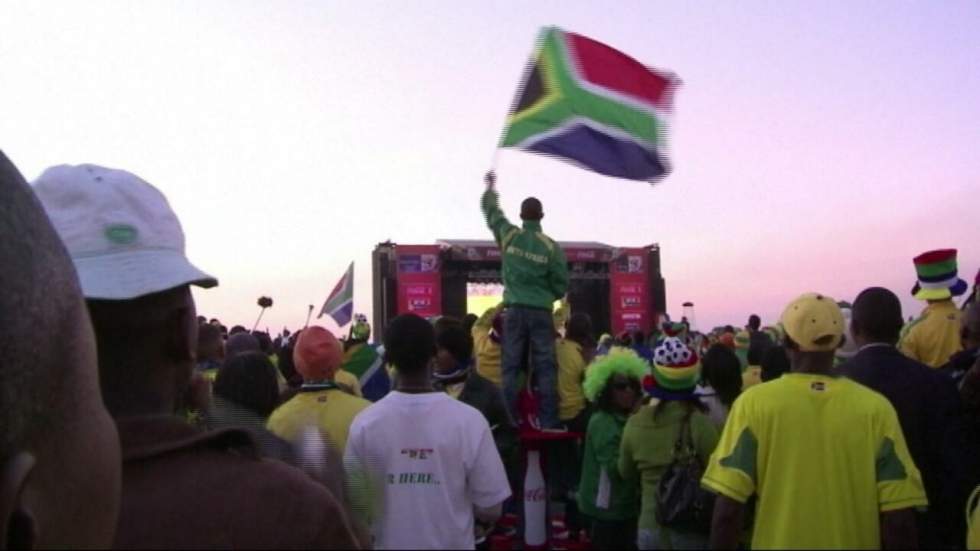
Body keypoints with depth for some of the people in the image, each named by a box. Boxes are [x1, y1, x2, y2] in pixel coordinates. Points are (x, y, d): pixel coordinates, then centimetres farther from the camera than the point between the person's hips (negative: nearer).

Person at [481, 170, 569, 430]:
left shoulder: (508, 235, 3)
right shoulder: (551, 246, -3)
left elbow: (491, 210, 22)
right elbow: (561, 285, 2)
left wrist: (491, 187, 39)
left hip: (515, 310, 2)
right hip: (541, 312, -2)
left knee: (510, 365, 3)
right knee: (545, 366, 0)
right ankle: (549, 421, -2)